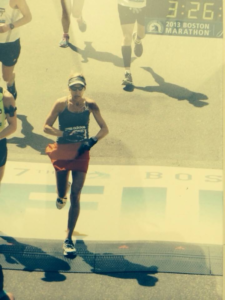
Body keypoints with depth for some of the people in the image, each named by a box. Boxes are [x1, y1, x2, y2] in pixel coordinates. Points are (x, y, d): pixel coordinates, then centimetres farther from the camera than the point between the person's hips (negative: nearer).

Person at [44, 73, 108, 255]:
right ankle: (62, 195, 52)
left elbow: (105, 129, 0)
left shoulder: (90, 105, -5)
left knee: (75, 196, -6)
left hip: (81, 152, 0)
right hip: (62, 151, 0)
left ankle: (69, 239, -1)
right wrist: (63, 133, -24)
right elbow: (47, 127, -7)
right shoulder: (61, 104, -9)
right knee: (62, 194, 11)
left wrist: (92, 141, -18)